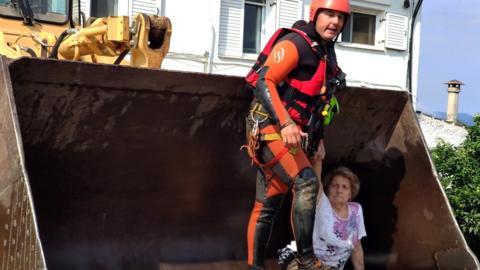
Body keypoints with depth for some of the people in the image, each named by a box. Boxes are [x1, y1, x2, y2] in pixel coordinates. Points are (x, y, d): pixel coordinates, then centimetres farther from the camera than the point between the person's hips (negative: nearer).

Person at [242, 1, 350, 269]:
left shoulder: (328, 55, 17)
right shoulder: (295, 43, -11)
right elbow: (264, 82, -21)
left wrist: (318, 137, 21)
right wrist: (285, 124, -31)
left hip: (293, 135, 9)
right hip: (271, 129, -9)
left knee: (268, 205, 10)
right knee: (307, 182, -23)